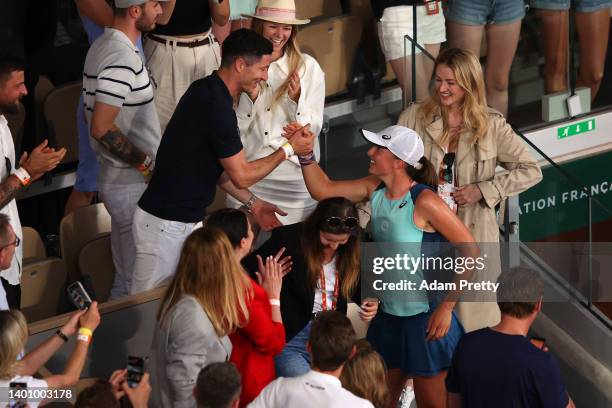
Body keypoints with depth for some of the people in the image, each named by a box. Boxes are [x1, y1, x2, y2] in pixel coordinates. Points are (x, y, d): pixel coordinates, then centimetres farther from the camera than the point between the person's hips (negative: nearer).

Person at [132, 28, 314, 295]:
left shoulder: (205, 91, 9)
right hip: (166, 224, -10)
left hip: (186, 219, 10)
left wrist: (252, 203, 17)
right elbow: (241, 176, -14)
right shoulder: (216, 106, -22)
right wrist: (288, 150, -4)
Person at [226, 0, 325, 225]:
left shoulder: (308, 67, -3)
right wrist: (250, 96, -14)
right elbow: (234, 129, 2)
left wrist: (296, 99, -17)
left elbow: (313, 129, -1)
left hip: (294, 172, -1)